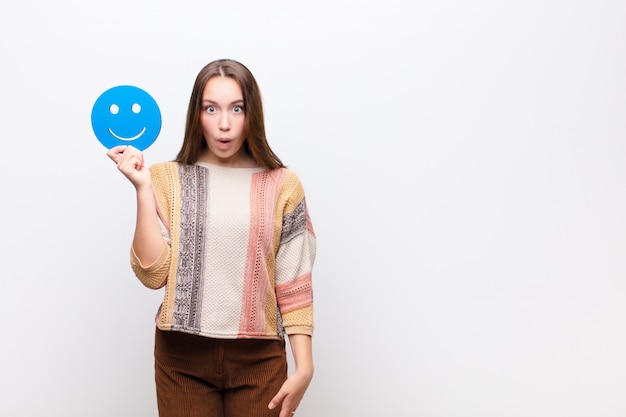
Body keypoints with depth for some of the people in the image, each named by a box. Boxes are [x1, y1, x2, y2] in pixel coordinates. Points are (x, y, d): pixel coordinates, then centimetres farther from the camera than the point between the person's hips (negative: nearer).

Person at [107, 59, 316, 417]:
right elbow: (153, 273, -7)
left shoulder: (282, 185, 0)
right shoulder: (167, 179, 1)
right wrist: (143, 188, -11)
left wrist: (304, 367, -5)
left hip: (257, 359, 0)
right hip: (183, 356, 0)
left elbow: (294, 287, 0)